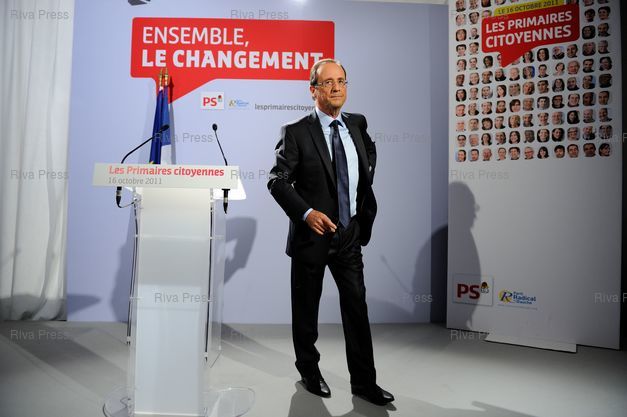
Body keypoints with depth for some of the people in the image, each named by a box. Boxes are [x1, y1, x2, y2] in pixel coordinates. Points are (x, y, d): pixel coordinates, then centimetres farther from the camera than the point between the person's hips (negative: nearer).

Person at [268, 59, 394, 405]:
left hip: (350, 234, 4)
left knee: (357, 307, 7)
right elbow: (277, 180, -13)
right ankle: (309, 371, 34)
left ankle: (364, 382, 23)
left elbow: (370, 151, 26)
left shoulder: (358, 123, 5)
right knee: (306, 310, 12)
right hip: (312, 234, -3)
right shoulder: (296, 132, -10)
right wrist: (306, 212, -26)